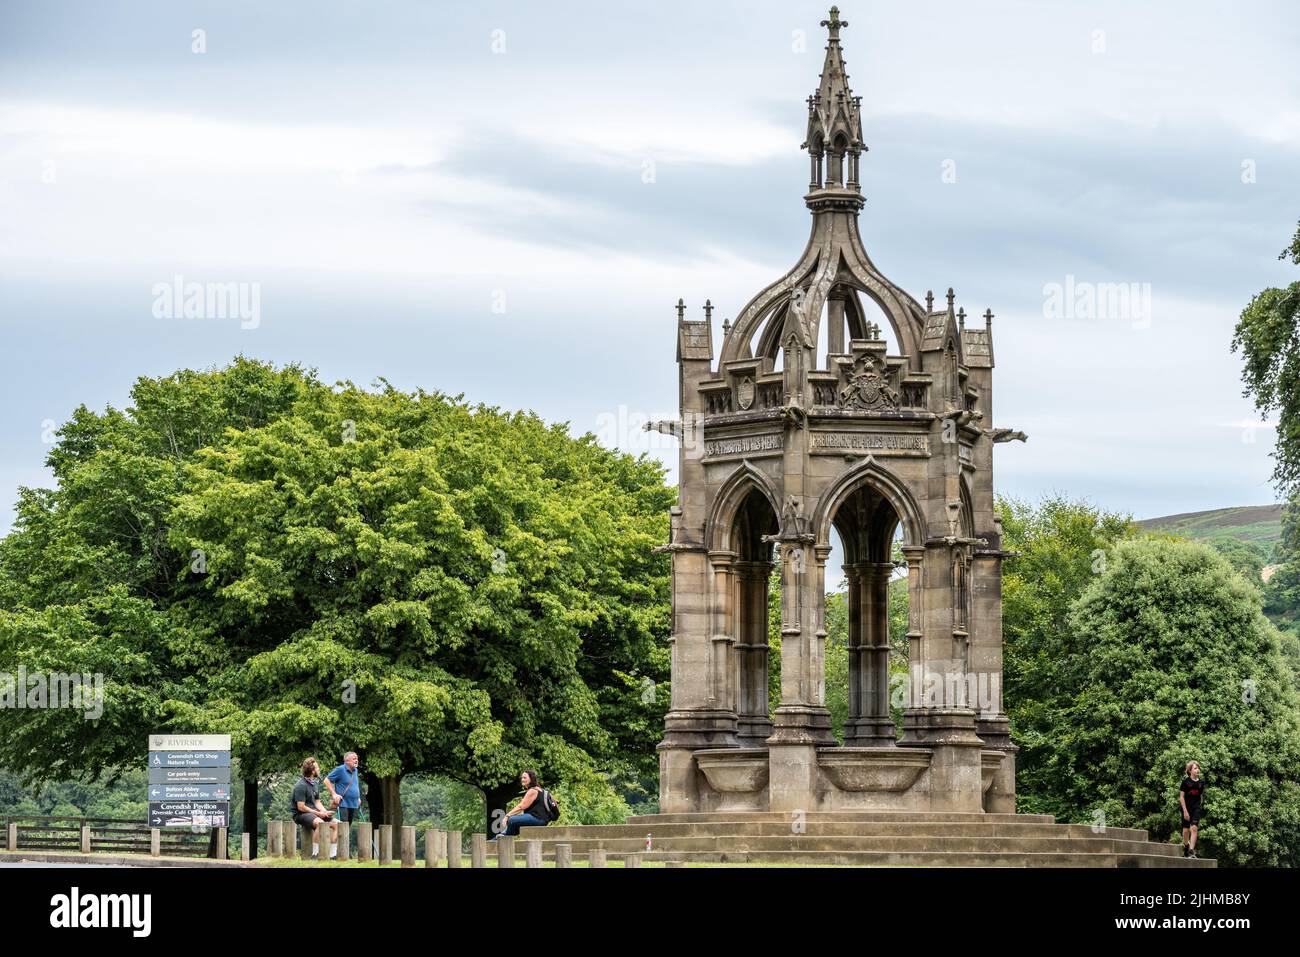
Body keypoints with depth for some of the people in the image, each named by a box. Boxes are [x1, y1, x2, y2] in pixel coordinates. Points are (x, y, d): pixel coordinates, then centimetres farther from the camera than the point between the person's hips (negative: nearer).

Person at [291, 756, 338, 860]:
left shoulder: (313, 784, 14)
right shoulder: (301, 785, -15)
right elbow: (301, 807, -19)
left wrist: (325, 812, -4)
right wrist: (318, 813, -17)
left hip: (314, 812, 9)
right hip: (301, 815, -9)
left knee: (336, 823, -1)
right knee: (320, 823, -37)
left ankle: (333, 854, -2)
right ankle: (315, 854, -34)